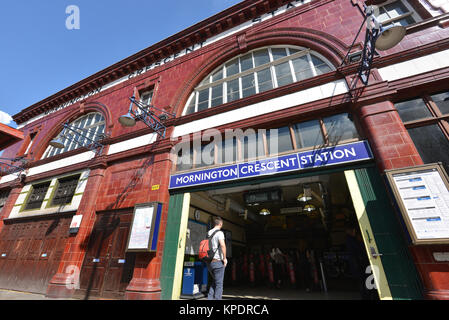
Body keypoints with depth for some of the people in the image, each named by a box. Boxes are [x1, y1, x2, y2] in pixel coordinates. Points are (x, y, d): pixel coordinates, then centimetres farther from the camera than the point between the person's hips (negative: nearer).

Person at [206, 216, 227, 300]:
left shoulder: (208, 233, 9)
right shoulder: (219, 232, -12)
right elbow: (222, 245, -26)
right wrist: (224, 258, -16)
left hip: (209, 261, 7)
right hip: (218, 261, -7)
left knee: (214, 281, 23)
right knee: (219, 283, 5)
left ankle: (210, 297, 19)